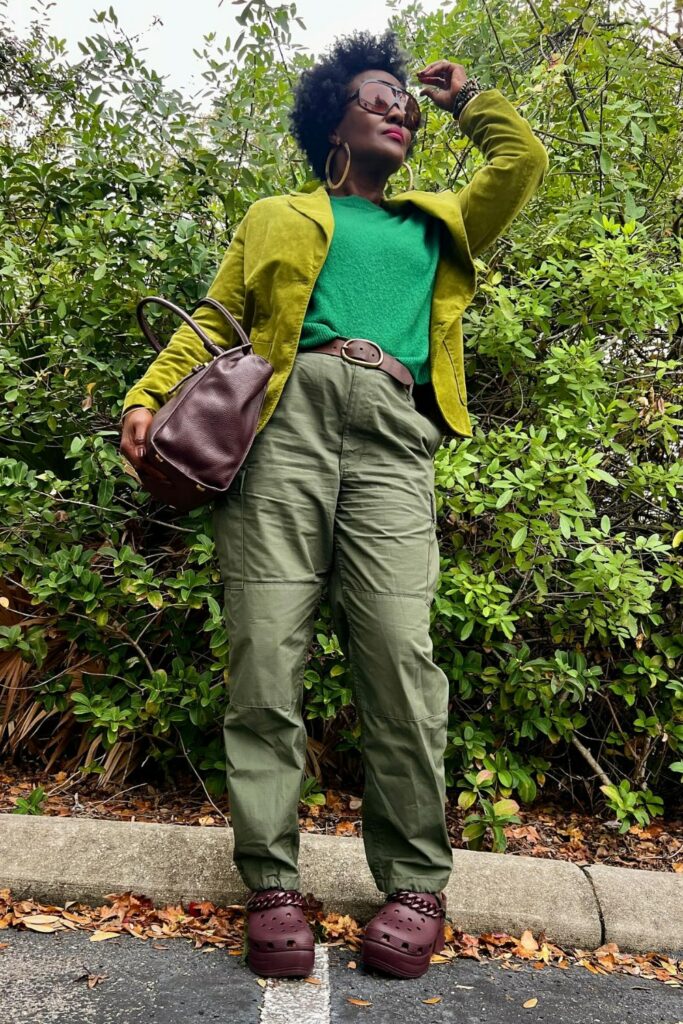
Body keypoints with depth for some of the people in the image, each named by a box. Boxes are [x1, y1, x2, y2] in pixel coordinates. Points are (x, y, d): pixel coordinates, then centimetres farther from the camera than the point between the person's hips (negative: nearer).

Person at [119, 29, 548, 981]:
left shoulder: (437, 222, 35)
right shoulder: (279, 218, 28)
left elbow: (525, 161, 25)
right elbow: (215, 319, 18)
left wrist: (467, 97, 39)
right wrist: (148, 394, 2)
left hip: (392, 436, 1)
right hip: (284, 416, 0)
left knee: (399, 652, -13)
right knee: (266, 651, -10)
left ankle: (416, 884, -1)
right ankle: (272, 883, -1)